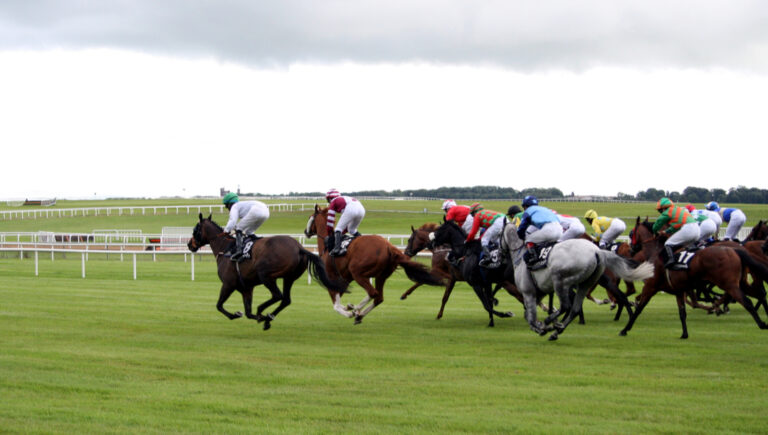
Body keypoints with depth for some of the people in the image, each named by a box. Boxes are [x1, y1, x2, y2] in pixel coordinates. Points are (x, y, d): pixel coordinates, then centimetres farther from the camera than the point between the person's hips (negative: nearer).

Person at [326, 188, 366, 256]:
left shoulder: (333, 202, 21)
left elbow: (330, 220, 17)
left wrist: (329, 234, 26)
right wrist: (343, 232, 46)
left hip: (351, 210, -7)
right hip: (362, 209, 7)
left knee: (338, 228, 0)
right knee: (352, 229, 27)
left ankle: (337, 247, -21)